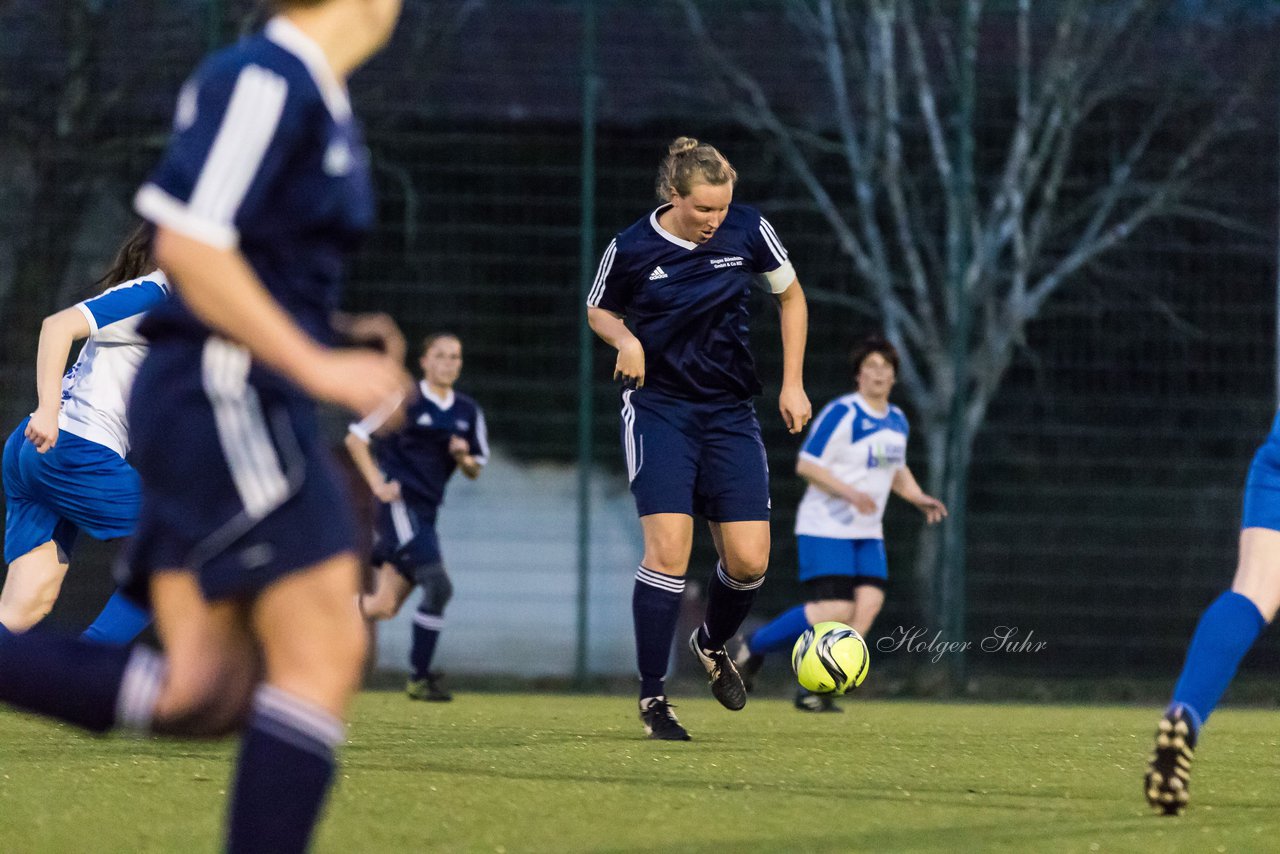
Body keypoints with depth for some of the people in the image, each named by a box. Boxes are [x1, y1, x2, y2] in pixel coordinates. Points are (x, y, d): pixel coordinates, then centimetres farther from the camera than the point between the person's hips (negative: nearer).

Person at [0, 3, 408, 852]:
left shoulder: (322, 102, 18)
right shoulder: (263, 80, -13)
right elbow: (187, 247, -20)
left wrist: (339, 337, 14)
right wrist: (318, 366, -19)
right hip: (229, 398, -10)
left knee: (196, 694, 3)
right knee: (326, 654, -8)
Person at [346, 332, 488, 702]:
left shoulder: (469, 413, 13)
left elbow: (475, 470, 20)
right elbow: (355, 437, -3)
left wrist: (464, 457, -3)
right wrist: (377, 484, -10)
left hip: (424, 514, 7)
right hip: (399, 503, -7)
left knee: (383, 607, 3)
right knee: (438, 587, -18)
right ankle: (420, 678, -10)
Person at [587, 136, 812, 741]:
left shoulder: (748, 231, -6)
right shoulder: (630, 250, -10)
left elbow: (791, 295, 11)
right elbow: (599, 310, 10)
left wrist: (793, 384, 6)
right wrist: (625, 339, -13)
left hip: (730, 412, 3)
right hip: (658, 409, -3)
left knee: (749, 560, -4)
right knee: (669, 548, -17)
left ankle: (713, 645, 30)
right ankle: (652, 698, -6)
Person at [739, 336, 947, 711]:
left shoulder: (897, 420, 12)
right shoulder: (841, 413, -13)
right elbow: (806, 465, -15)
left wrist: (918, 498, 10)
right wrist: (849, 492, -25)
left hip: (867, 532, 8)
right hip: (826, 528, -8)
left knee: (869, 602, -11)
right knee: (835, 611, -17)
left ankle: (815, 691, -5)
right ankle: (755, 645, 5)